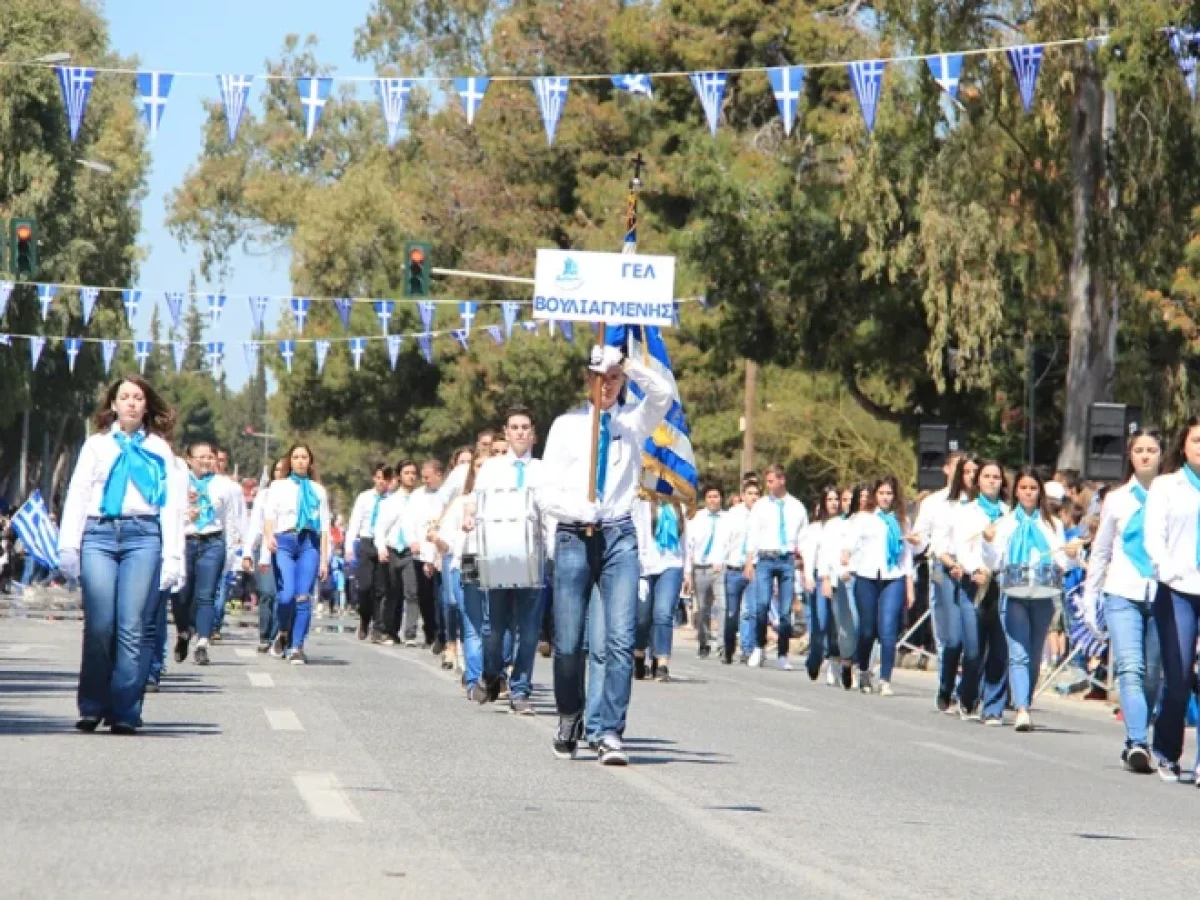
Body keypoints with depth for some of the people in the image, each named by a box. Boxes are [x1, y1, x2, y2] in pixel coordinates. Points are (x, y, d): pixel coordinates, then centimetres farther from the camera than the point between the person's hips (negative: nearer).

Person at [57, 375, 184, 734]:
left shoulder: (159, 449, 16)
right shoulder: (96, 445, 17)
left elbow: (171, 504, 11)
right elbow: (76, 495, 11)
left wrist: (173, 556, 2)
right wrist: (68, 545, 0)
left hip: (143, 535, 0)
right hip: (99, 534, 0)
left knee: (131, 628, -9)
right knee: (99, 626, -9)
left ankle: (125, 712, -8)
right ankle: (92, 708, 0)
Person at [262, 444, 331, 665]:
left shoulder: (318, 490, 18)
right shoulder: (278, 487, 15)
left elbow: (324, 527, 15)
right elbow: (269, 517, 3)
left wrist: (324, 560, 8)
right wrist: (269, 536, -19)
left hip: (310, 543, 1)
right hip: (284, 541, -1)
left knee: (304, 597, -9)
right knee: (287, 593, -17)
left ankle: (297, 647, -3)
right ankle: (283, 633, 10)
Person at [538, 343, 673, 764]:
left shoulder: (635, 421, 8)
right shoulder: (567, 425, 8)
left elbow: (663, 393, -14)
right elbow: (547, 493, 3)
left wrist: (626, 362, -20)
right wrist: (580, 510, -14)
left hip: (619, 537, 0)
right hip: (573, 537, 0)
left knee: (621, 638, -12)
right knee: (568, 641, 3)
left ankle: (609, 733, -12)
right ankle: (570, 720, 25)